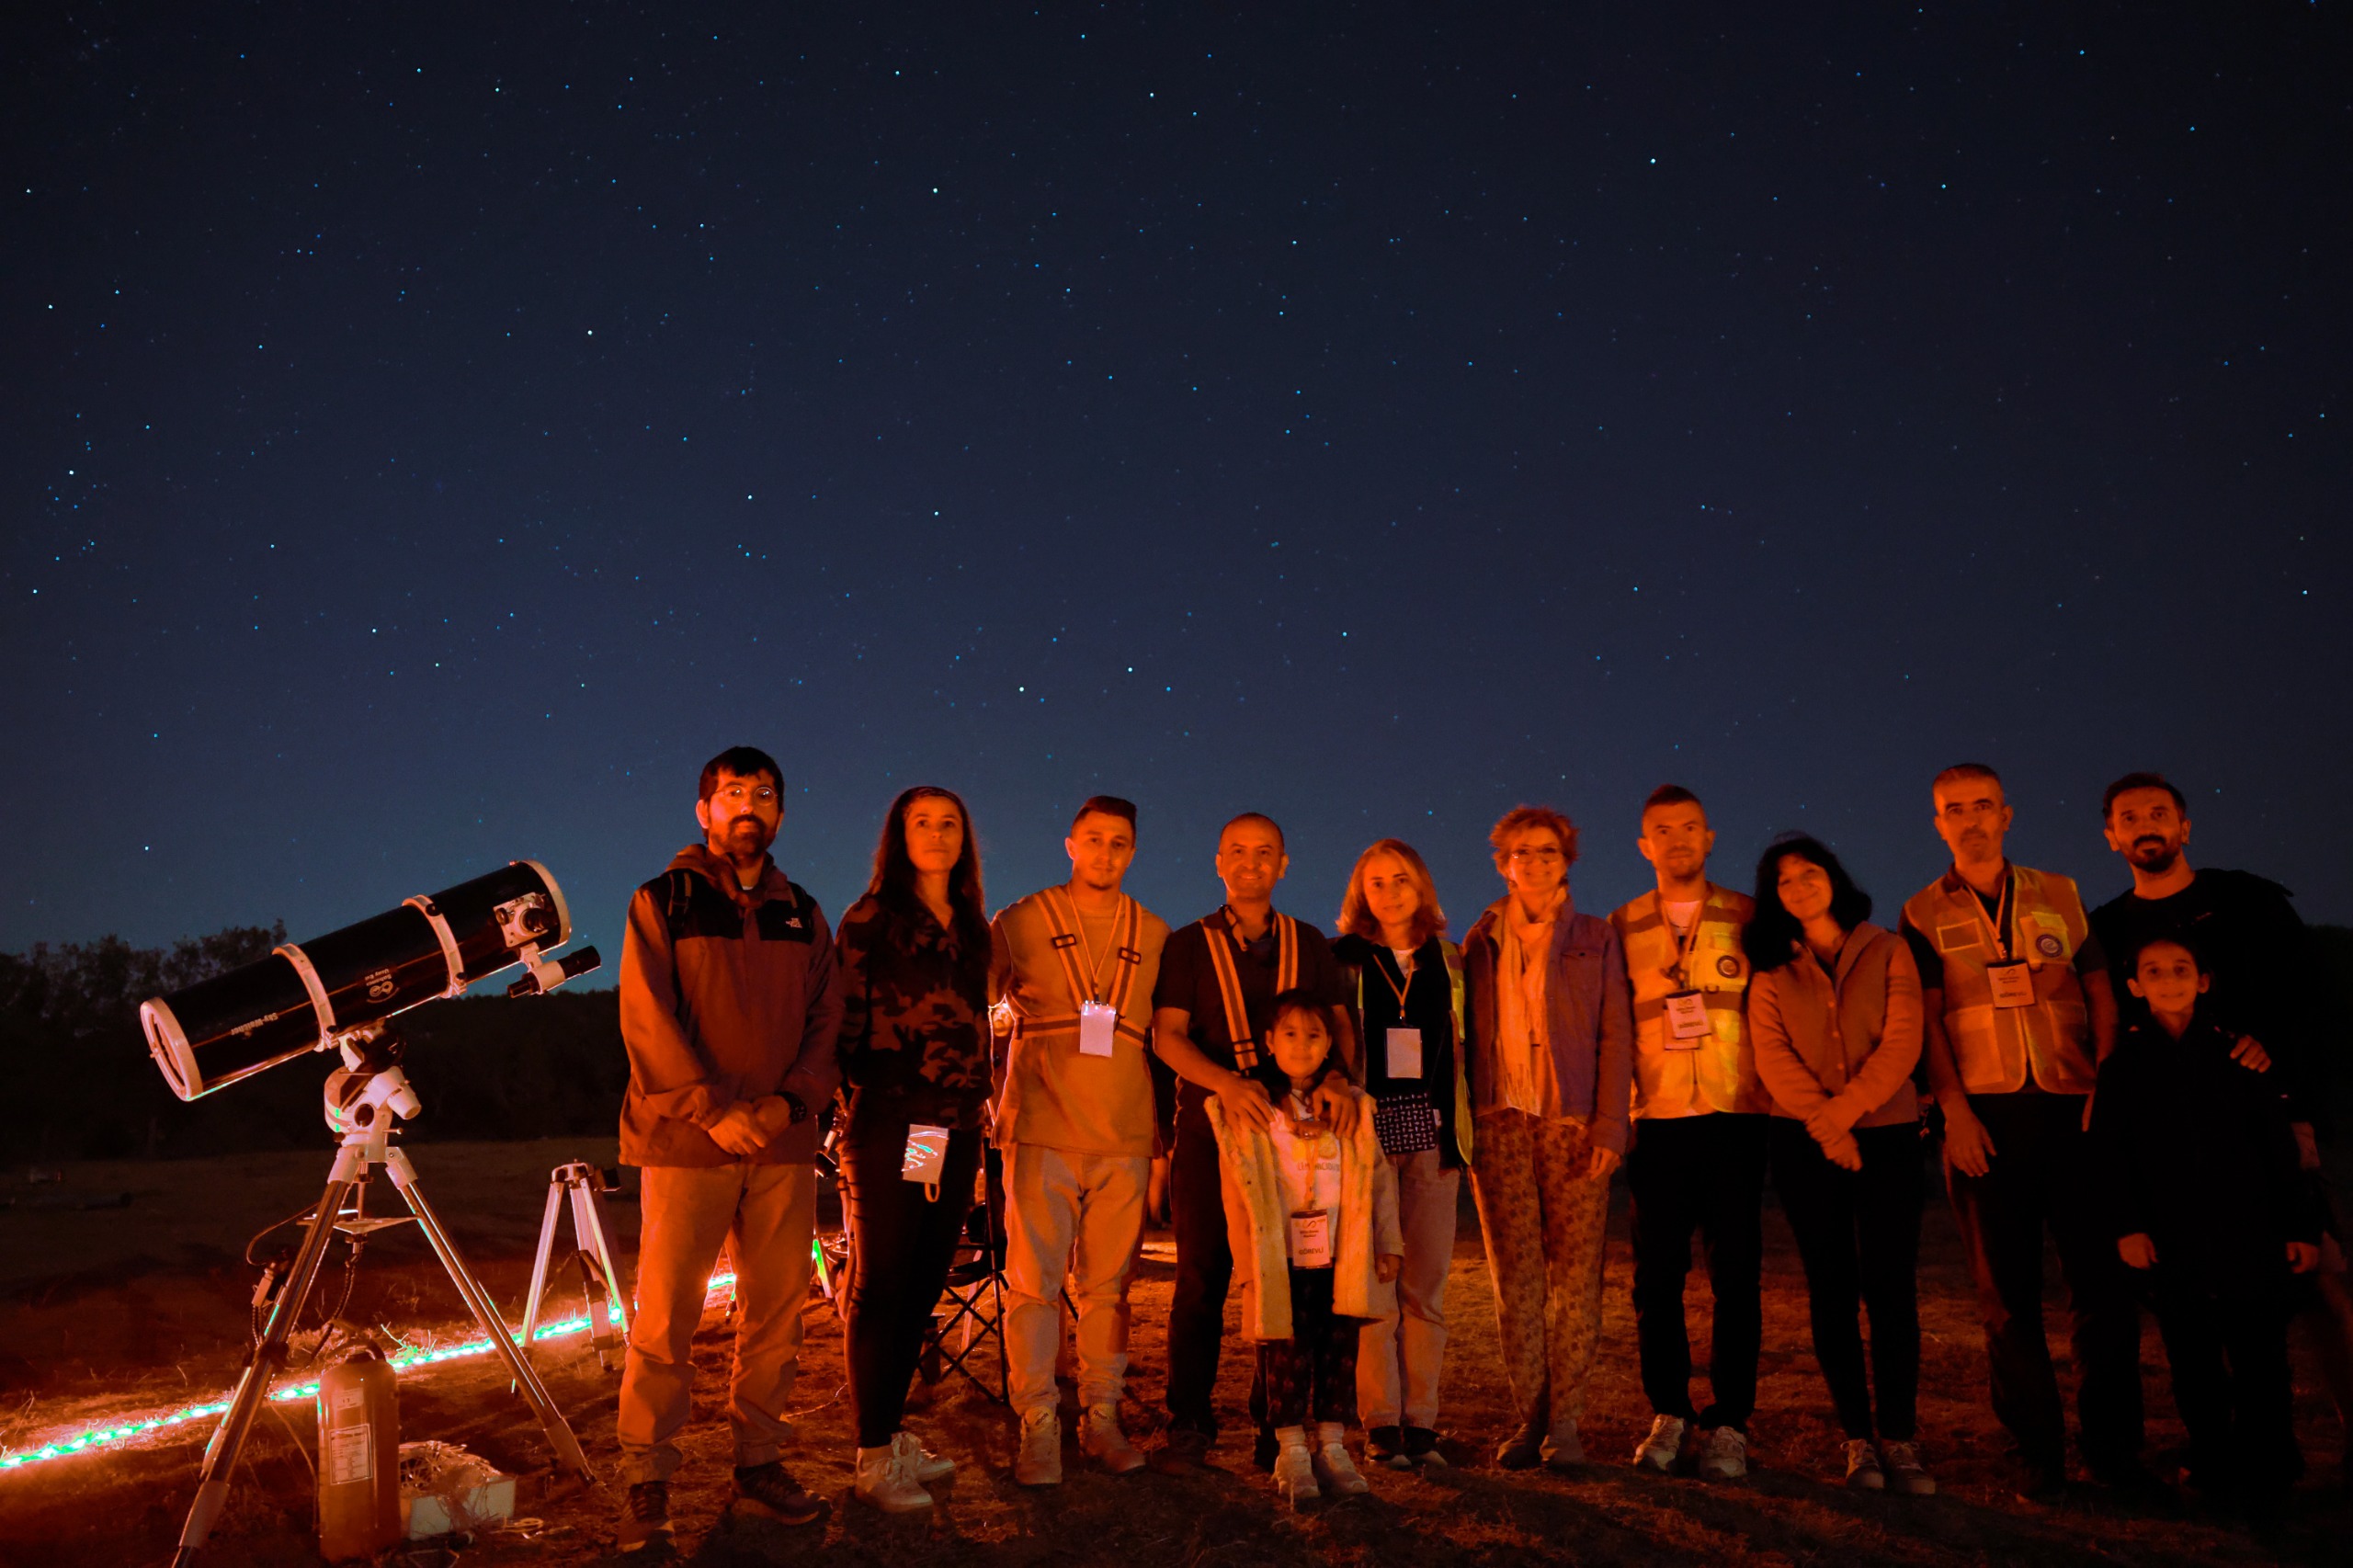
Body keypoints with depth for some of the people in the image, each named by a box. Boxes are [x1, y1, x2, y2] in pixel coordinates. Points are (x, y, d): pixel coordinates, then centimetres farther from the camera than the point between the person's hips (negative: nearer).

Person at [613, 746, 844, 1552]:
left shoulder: (802, 914, 13)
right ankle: (648, 1484, 7)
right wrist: (716, 1113, -15)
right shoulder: (663, 902, 3)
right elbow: (647, 1023, -6)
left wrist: (788, 1101, -10)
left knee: (775, 1312, 7)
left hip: (784, 1145, 4)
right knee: (665, 1318, -2)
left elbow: (826, 1020, 8)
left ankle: (760, 1462, 20)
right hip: (686, 1142, -3)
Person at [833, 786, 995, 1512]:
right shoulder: (870, 920, -3)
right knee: (880, 1284, -1)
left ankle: (894, 1431, 23)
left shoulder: (973, 928, 14)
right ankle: (874, 1457, 5)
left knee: (924, 1284, 11)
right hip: (889, 1125, -6)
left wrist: (978, 1102, 13)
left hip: (956, 1126, 6)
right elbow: (846, 1022, -6)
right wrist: (858, 1108, -11)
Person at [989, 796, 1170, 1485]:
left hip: (1125, 1139, 2)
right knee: (1035, 1282, -2)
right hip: (1041, 1133, -2)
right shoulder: (1021, 923, 5)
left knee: (1108, 1285, 6)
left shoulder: (1155, 937, 12)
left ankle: (1101, 1417, 16)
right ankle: (1038, 1426, 7)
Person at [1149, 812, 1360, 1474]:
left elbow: (1339, 1024, 9)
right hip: (1209, 1128, -1)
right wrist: (1226, 1082, -20)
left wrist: (1337, 1075, -14)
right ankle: (1189, 1426, 9)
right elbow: (1168, 1035, -2)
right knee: (1202, 1277, 0)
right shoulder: (1189, 945, 7)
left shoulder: (1309, 946, 13)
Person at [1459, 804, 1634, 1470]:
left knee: (1575, 1277, -2)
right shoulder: (1482, 942, 12)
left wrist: (1609, 1127, -8)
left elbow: (1615, 1035, 2)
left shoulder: (1595, 939, 7)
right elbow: (1468, 1036, 13)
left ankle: (1564, 1421, 6)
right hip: (1500, 1122, 2)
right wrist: (1463, 1127, 6)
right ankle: (1528, 1419, 10)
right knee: (1514, 1278, 2)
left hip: (1573, 1124, -1)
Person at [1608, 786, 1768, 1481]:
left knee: (1736, 1274, 2)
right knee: (1657, 1275, 4)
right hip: (1657, 1121, 1)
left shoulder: (1750, 920, 6)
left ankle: (1729, 1424, 12)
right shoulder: (1620, 928, 8)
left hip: (1735, 1118, -1)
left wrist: (1778, 1095, 2)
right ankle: (1670, 1416, 17)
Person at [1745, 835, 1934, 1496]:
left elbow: (1902, 1044, -4)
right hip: (1805, 1143, 1)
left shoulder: (1887, 951, 6)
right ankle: (1858, 1438, 10)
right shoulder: (1771, 969, 10)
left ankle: (1899, 1440, 3)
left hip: (1886, 1134, -1)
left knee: (1890, 1287, -5)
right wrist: (1825, 1126, -13)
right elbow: (1773, 1057, -1)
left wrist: (1841, 1113, -13)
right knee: (1832, 1291, 3)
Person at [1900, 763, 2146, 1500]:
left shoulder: (2059, 895, 11)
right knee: (2008, 1290, 3)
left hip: (2073, 1107, 1)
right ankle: (2039, 1451, 12)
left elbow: (2101, 994, 9)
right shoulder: (1923, 914, 7)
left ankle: (2112, 1445, 14)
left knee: (2103, 1275, 1)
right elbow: (1926, 1019, 2)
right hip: (1986, 1115, -1)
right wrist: (1955, 1109, -9)